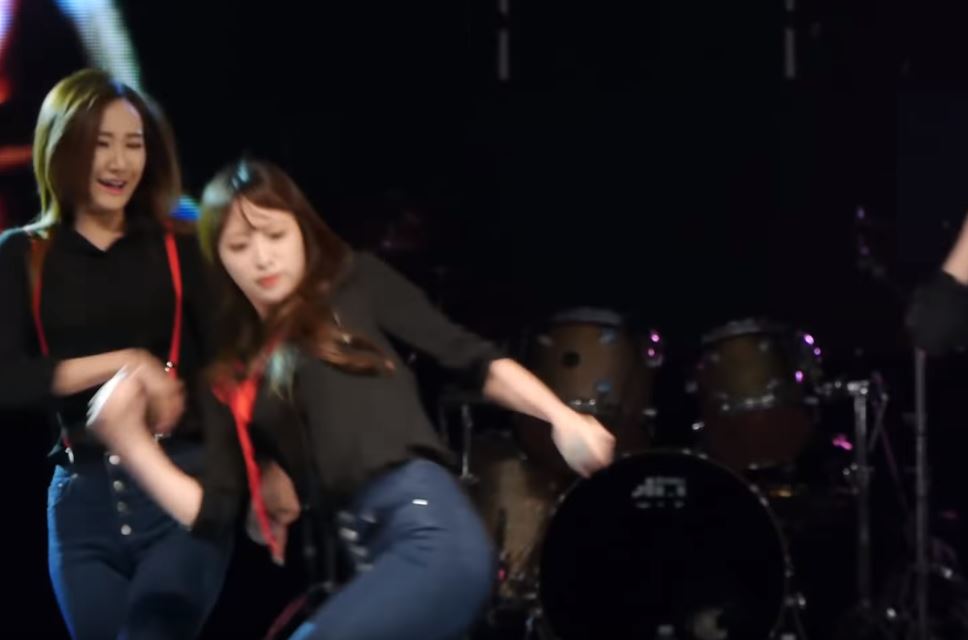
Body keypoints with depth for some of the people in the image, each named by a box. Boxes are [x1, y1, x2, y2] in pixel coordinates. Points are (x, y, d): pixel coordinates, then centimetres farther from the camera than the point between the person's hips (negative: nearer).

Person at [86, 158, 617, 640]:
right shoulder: (235, 375, 20)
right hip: (371, 557, 6)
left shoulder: (354, 284, 10)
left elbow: (471, 358, 6)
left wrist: (562, 419, -8)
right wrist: (125, 436, 5)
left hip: (432, 531, -6)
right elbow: (211, 513, 14)